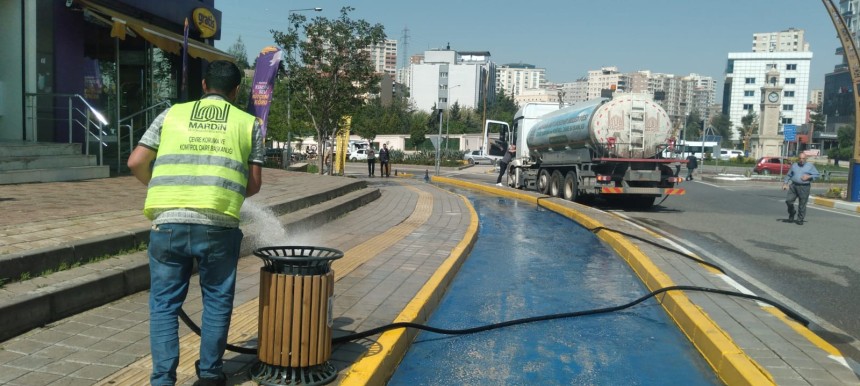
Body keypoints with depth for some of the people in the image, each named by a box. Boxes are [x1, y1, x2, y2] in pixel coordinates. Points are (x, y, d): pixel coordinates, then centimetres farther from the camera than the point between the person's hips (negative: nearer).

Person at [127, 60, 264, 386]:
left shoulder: (172, 114, 14)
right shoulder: (248, 123, 12)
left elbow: (136, 163, 10)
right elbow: (254, 183, 9)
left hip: (167, 222, 1)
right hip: (218, 225, -1)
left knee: (164, 302, 12)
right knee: (217, 300, 16)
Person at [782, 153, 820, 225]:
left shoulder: (810, 166, 6)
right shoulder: (794, 165, 13)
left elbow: (817, 175, 5)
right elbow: (788, 175, 17)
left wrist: (809, 177, -11)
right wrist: (785, 183, 8)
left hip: (804, 187, -3)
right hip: (793, 186, 3)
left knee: (802, 204, -1)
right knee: (788, 200, -7)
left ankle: (800, 219, 11)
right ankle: (792, 213, 21)